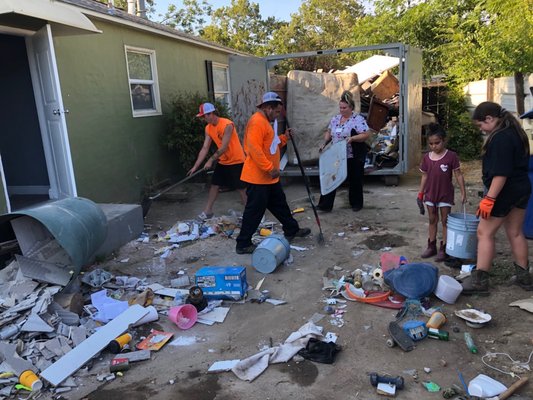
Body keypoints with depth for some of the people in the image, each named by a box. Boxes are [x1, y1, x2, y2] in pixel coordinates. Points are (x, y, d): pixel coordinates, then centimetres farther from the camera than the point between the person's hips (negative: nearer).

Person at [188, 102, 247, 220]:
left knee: (241, 188, -1)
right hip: (222, 162, 7)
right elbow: (205, 148, -1)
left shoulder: (227, 125, -24)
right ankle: (208, 211, 19)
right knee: (214, 185, 9)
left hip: (236, 161, -7)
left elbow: (223, 148, -25)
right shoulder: (208, 128, 0)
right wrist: (195, 166, -6)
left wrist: (211, 160, -20)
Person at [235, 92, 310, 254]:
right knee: (255, 210, -3)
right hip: (258, 177, -11)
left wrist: (284, 138, 11)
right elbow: (255, 149, -26)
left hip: (269, 177, 11)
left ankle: (292, 230, 36)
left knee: (280, 204, 21)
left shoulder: (265, 122, 17)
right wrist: (270, 168, -25)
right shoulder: (257, 121, -17)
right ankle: (243, 244, 7)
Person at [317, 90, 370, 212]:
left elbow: (366, 134, -16)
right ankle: (326, 205, 4)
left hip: (354, 157, -5)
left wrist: (352, 138, -28)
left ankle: (356, 204, 26)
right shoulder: (335, 119, 7)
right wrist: (324, 144, 3)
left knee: (354, 180, 8)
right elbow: (329, 132, 18)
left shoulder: (358, 119, -12)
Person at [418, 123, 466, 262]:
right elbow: (424, 176, 7)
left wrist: (463, 192, -10)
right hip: (430, 194, 4)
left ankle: (443, 249, 15)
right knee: (432, 220, 14)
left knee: (445, 221, 6)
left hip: (445, 195, -4)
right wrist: (421, 194, 6)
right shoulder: (427, 157, -1)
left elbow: (458, 175, -8)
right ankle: (431, 246, 25)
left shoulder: (451, 156, -11)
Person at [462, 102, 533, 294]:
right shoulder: (515, 132, 10)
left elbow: (500, 173, -26)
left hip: (504, 191, -10)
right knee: (515, 233, 17)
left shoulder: (500, 138, -21)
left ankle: (479, 281, 3)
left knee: (484, 233, -2)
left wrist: (489, 198, -24)